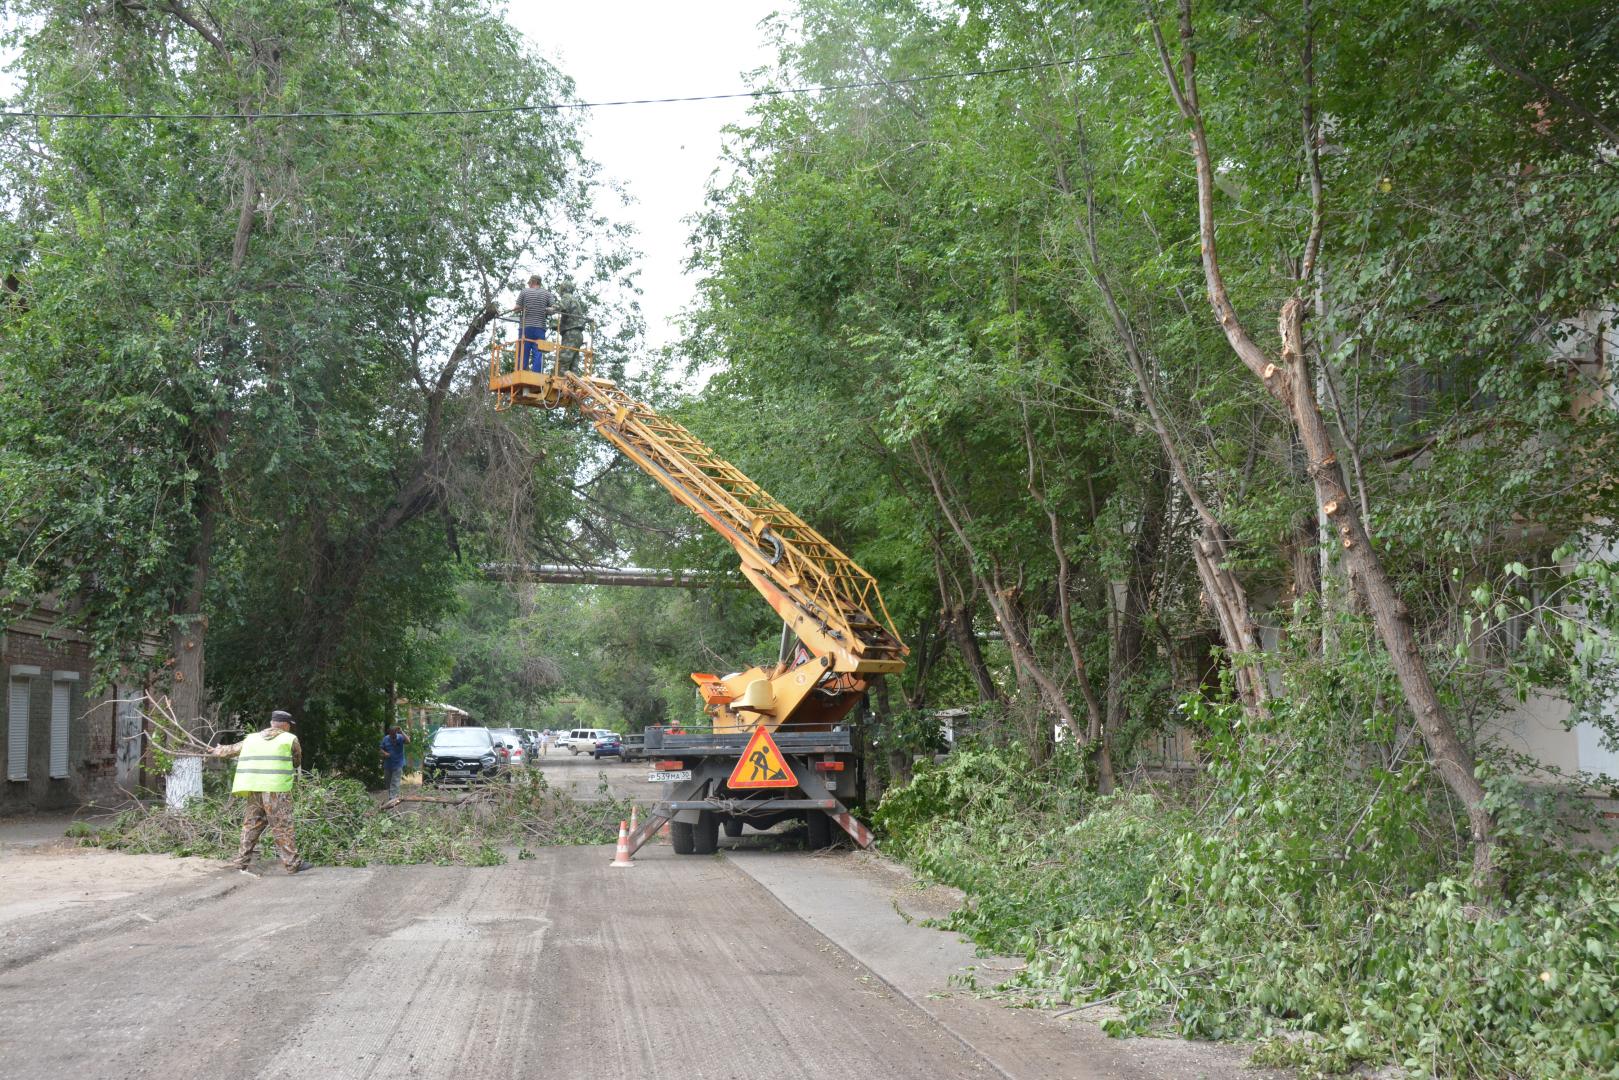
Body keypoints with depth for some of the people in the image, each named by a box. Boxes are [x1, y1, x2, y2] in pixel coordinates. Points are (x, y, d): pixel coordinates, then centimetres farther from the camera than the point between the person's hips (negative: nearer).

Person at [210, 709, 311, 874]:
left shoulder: (251, 739, 17)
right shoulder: (290, 739, 4)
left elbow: (232, 749, 29)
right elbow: (297, 761, 14)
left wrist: (216, 752, 47)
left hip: (253, 789, 5)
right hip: (276, 789, -5)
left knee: (252, 824, 14)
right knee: (282, 827, -2)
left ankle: (241, 862, 17)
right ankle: (292, 864, -1)